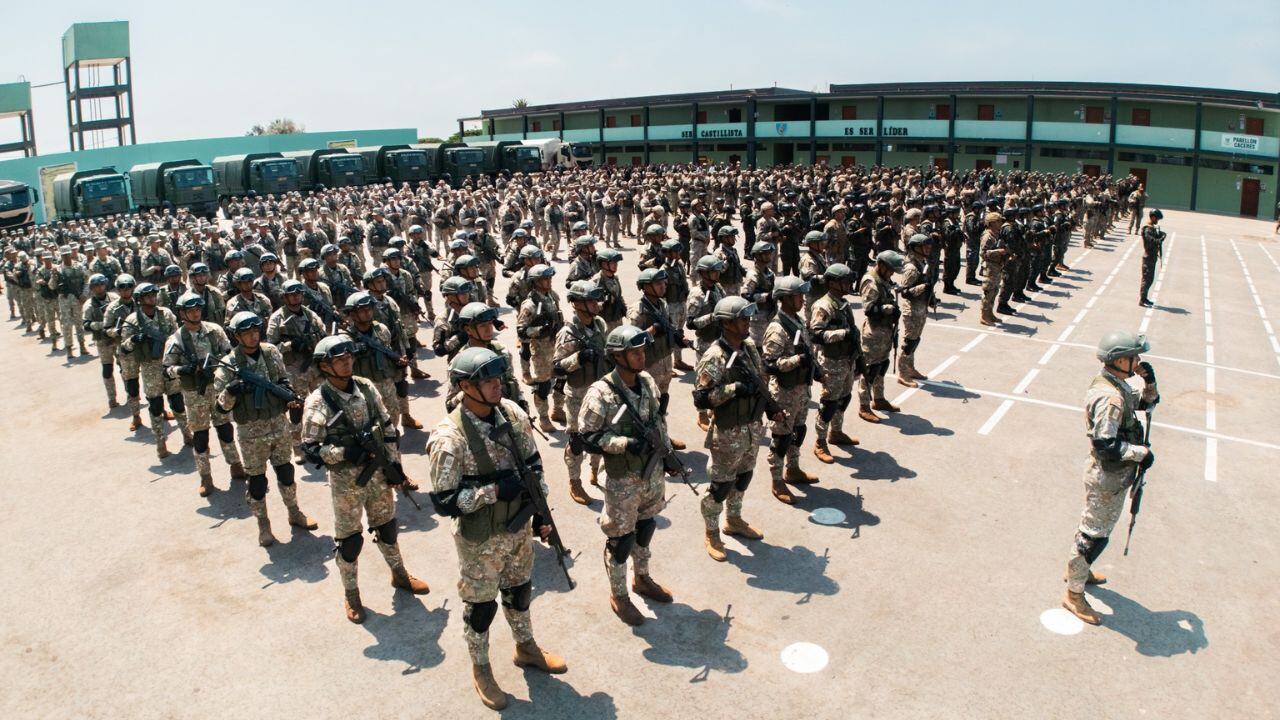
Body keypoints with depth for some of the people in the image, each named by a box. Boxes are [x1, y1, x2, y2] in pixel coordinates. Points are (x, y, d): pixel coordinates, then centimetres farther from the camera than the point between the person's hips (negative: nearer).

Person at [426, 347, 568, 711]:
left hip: (519, 527, 5)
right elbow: (443, 502, -22)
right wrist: (492, 491, -30)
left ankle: (526, 648, 50)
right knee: (480, 605, 15)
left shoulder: (512, 413, -9)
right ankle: (481, 670, 39)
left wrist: (541, 512, 5)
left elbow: (533, 463, 4)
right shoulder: (450, 438, -27)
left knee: (519, 590, 26)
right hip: (481, 540, -5)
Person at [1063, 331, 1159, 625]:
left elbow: (1146, 403, 18)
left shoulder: (1118, 386, 2)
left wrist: (1149, 383, 0)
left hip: (1115, 474, 10)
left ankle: (1078, 570, 46)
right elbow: (1106, 445, -31)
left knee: (1094, 527, 26)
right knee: (1094, 534, 2)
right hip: (1107, 477, -10)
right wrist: (1141, 452, -20)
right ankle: (1074, 595, 15)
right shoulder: (1110, 398, -29)